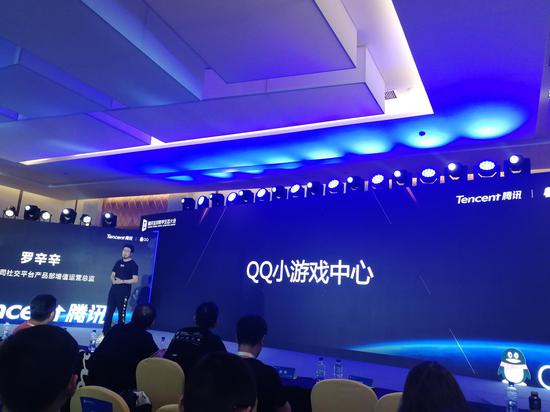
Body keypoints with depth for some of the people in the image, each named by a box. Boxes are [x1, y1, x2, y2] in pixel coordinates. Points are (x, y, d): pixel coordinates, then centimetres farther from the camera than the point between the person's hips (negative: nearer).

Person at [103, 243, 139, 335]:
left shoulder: (133, 265, -6)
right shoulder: (118, 262, 12)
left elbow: (135, 280, -13)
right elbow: (112, 275, 16)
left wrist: (122, 281, -18)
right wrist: (113, 280, -7)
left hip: (124, 292, -6)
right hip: (113, 290, 6)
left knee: (122, 313, 1)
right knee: (109, 311, 9)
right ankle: (105, 332, 18)